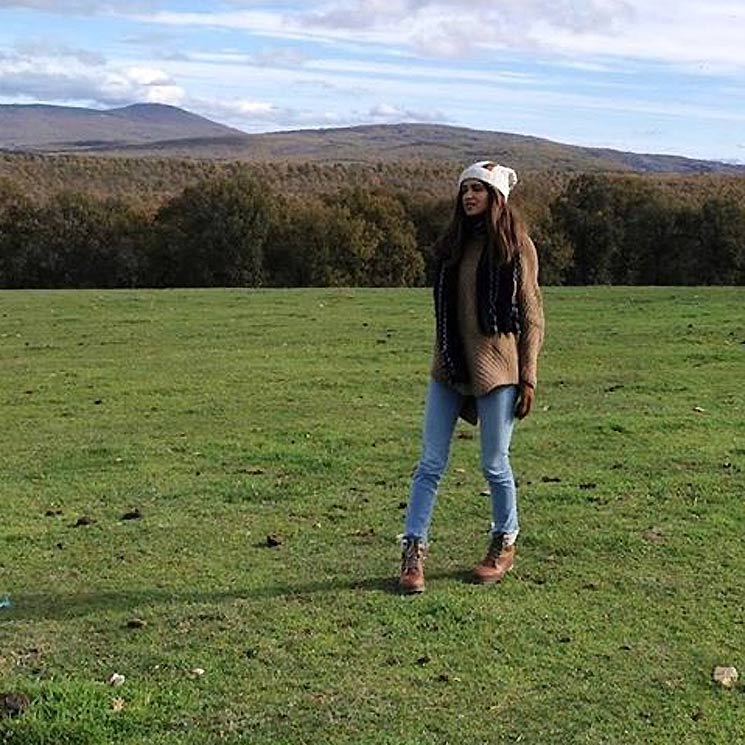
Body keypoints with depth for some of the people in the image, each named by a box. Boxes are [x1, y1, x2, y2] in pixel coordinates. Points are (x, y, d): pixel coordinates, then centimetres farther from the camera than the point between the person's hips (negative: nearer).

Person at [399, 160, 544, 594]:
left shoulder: (517, 246, -3)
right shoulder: (454, 245, 12)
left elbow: (532, 316, -3)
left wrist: (528, 378, -6)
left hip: (496, 368, -4)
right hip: (449, 368, 5)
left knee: (495, 465, 5)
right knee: (431, 464, 2)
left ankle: (505, 546, 25)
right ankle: (413, 551, 7)